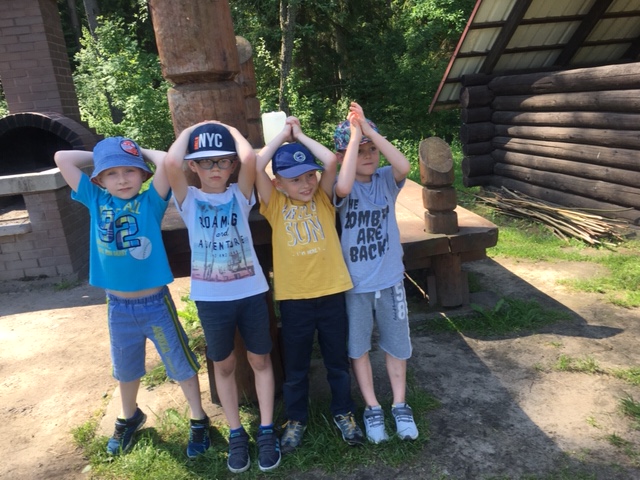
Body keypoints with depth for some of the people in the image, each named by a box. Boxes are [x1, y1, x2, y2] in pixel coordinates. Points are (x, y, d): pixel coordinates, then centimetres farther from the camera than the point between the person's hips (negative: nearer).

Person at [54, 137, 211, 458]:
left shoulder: (150, 201, -11)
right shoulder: (96, 202, -1)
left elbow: (167, 162, -26)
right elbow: (61, 159, -3)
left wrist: (143, 152, -9)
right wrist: (100, 157, 1)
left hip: (155, 303, -4)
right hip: (118, 307, 4)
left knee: (181, 365, 12)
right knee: (126, 369, 25)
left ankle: (199, 420, 32)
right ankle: (129, 417, 51)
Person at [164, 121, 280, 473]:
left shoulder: (240, 195, -2)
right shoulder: (188, 200, -3)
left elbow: (250, 158, -21)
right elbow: (171, 163, -21)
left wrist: (228, 128, -4)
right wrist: (190, 130, -4)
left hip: (250, 292, 0)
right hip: (211, 299, 0)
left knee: (260, 360, 12)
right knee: (224, 366, 14)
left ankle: (266, 431, 28)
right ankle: (236, 434, 31)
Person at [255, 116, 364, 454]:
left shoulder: (322, 199, 0)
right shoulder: (275, 204, -3)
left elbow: (330, 161, -15)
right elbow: (256, 167, -17)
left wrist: (299, 135, -4)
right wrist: (283, 135, -6)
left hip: (331, 292, 1)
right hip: (293, 297, -1)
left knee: (337, 360, 17)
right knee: (295, 365, 16)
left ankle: (343, 412, 39)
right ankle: (296, 418, 37)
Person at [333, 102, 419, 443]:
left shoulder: (386, 180, -4)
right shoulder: (342, 187, -11)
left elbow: (404, 166, -26)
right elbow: (345, 187, -36)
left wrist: (368, 129, -25)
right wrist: (355, 133, -29)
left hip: (390, 280, 2)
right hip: (354, 284, -1)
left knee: (396, 345, 15)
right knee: (358, 348, 13)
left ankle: (400, 405, 35)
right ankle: (372, 408, 34)